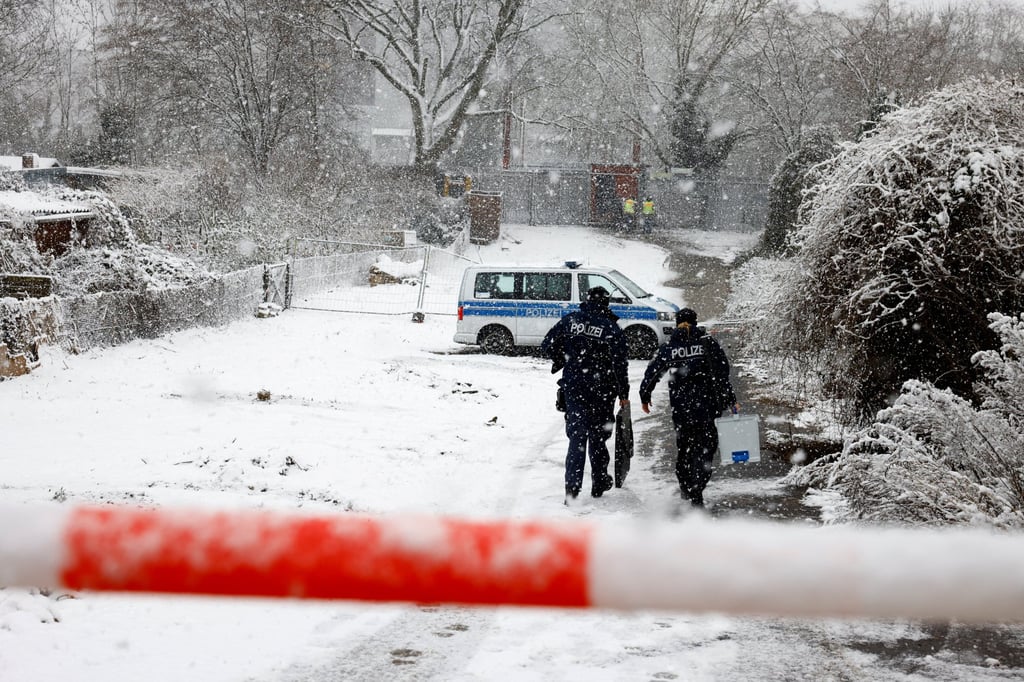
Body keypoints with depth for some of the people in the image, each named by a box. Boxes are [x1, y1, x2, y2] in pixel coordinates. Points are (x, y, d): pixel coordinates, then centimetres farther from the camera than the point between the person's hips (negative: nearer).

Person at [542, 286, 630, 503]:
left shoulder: (570, 320, -2)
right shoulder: (611, 329, -9)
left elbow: (547, 345, 1)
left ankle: (572, 488, -5)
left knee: (577, 436, 5)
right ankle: (599, 483, 26)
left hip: (573, 387, 1)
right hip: (601, 391, -1)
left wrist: (560, 362, 20)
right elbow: (619, 364, -10)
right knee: (597, 436, 15)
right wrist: (623, 393, -1)